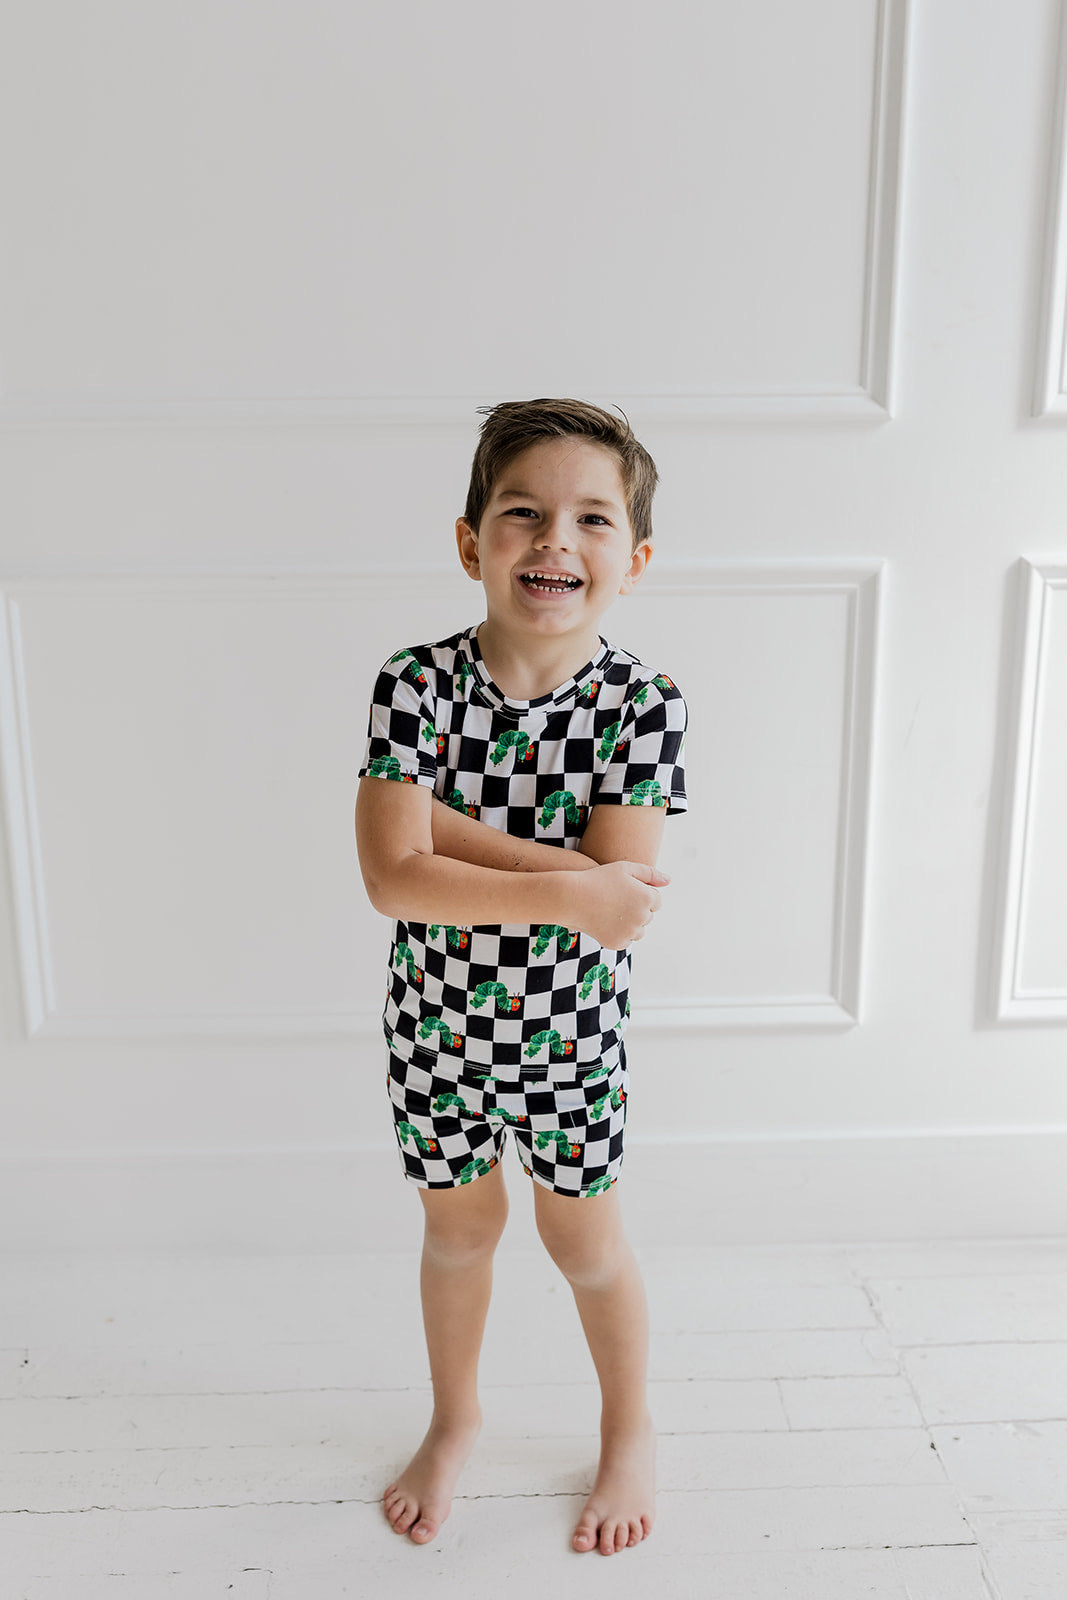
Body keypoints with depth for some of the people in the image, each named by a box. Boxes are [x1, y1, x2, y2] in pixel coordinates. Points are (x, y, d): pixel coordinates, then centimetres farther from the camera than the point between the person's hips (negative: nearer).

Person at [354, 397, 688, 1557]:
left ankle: (629, 1431, 46)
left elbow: (618, 895, -25)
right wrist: (567, 887, -30)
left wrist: (446, 824, -28)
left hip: (568, 1032, -1)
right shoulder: (416, 685, -16)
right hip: (437, 1026, 1)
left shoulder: (640, 702, -17)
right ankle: (454, 1419, 50)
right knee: (458, 1227, 22)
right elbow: (394, 878, -25)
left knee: (582, 1239, 17)